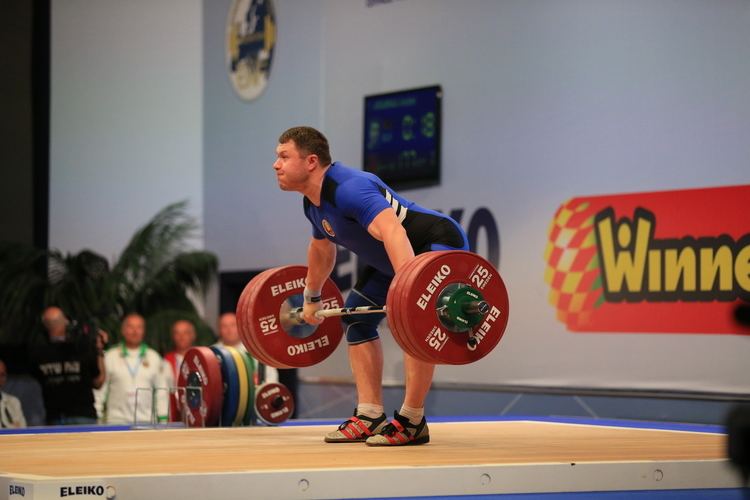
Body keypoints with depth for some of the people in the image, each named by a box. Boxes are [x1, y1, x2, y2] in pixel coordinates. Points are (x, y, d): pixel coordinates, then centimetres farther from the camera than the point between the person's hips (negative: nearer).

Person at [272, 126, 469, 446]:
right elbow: (321, 247, 21)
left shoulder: (349, 189, -32)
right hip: (393, 260, 10)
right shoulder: (313, 203, -1)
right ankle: (370, 418, 9)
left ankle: (411, 423, -18)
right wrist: (311, 298, 30)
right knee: (356, 317, 8)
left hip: (440, 243, -10)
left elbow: (393, 232, -47)